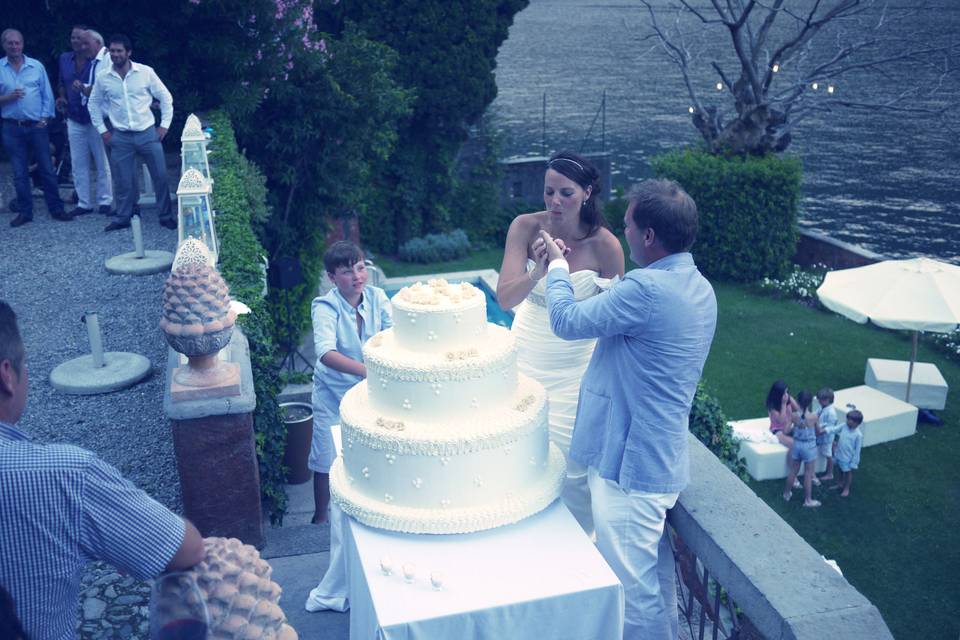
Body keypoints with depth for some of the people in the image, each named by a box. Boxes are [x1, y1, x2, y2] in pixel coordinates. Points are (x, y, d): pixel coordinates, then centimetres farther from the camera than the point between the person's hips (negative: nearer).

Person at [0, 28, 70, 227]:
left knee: (47, 170, 2)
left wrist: (45, 118, -4)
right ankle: (25, 212, 13)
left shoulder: (36, 66, 3)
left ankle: (56, 209, 10)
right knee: (19, 173, 6)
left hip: (37, 126, 0)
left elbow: (47, 96, 4)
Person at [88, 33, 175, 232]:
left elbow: (165, 97, 2)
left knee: (160, 176, 1)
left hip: (148, 133, -1)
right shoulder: (102, 78, 0)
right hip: (120, 137, 1)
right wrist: (102, 130, 7)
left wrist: (165, 125, -2)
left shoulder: (146, 72, -6)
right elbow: (93, 104, 13)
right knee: (124, 180, 4)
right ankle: (123, 218, 18)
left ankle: (166, 216, 14)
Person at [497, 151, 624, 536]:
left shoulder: (605, 245, -15)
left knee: (571, 461, 2)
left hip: (575, 369, -2)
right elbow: (505, 299, -20)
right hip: (526, 359, 2)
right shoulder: (525, 227, -11)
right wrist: (540, 270, -35)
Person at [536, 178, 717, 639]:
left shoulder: (647, 289, -26)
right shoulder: (698, 288, 5)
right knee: (656, 571, 25)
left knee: (630, 583, 6)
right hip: (662, 457, 10)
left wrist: (558, 265, 2)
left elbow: (567, 320, -14)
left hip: (629, 462, -10)